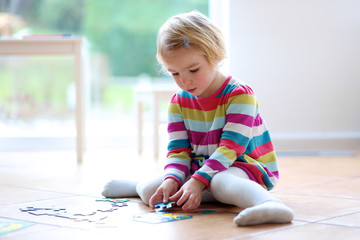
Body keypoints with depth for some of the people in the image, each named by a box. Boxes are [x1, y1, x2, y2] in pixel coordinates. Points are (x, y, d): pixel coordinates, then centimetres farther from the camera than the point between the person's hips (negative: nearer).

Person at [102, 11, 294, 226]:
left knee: (220, 182, -40)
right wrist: (172, 180, -21)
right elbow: (178, 149, 0)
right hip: (200, 167, 6)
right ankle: (134, 186, 25)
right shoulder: (179, 102, 4)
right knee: (151, 191, -10)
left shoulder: (239, 95, -16)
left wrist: (198, 181, -33)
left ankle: (269, 204, -66)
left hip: (245, 166, -6)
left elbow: (230, 147, -23)